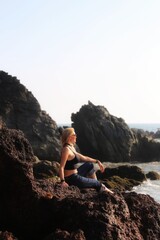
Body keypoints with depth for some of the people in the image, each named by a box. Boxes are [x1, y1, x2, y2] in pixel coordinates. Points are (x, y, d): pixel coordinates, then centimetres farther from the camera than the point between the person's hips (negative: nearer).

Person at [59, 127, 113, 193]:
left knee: (90, 165, 23)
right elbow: (61, 167, -24)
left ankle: (97, 186, 26)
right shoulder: (66, 149, -20)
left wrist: (97, 161, 18)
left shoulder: (71, 148, 9)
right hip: (72, 179, -10)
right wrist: (63, 181, -31)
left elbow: (83, 158, 19)